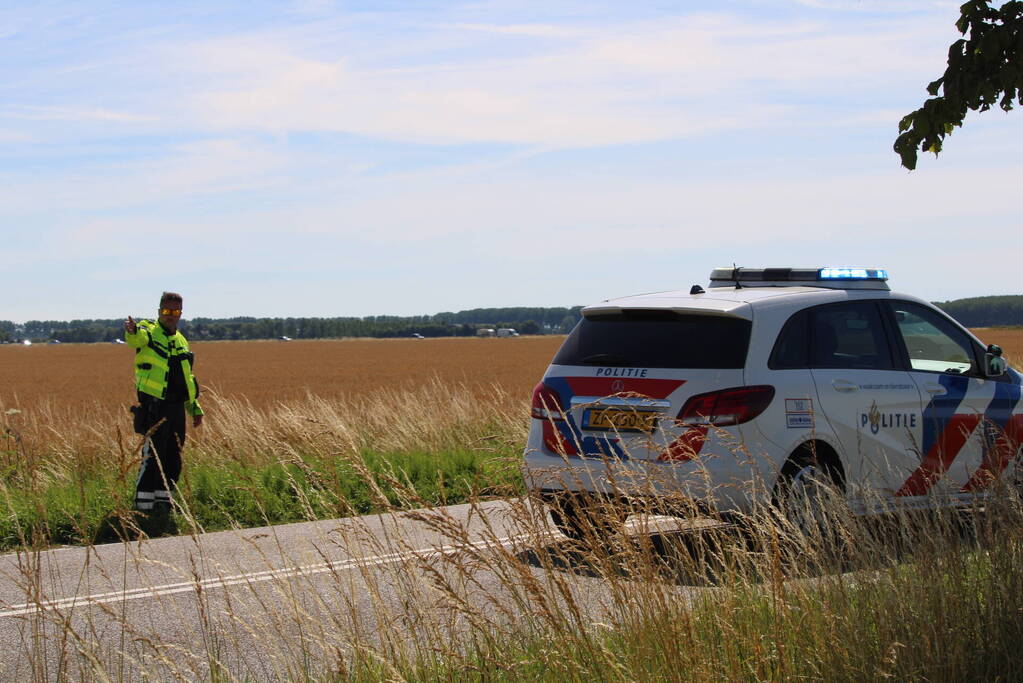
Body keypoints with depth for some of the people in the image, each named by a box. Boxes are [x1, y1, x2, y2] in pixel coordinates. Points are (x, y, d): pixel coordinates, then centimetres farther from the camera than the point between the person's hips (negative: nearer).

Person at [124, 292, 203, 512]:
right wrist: (132, 331, -53)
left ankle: (163, 499, 20)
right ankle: (143, 504, -4)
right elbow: (137, 337, -28)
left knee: (173, 459, 10)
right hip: (155, 406, -7)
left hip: (177, 407, 7)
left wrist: (195, 407, 24)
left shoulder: (181, 341, 19)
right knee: (153, 456, -9)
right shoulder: (148, 332, -2)